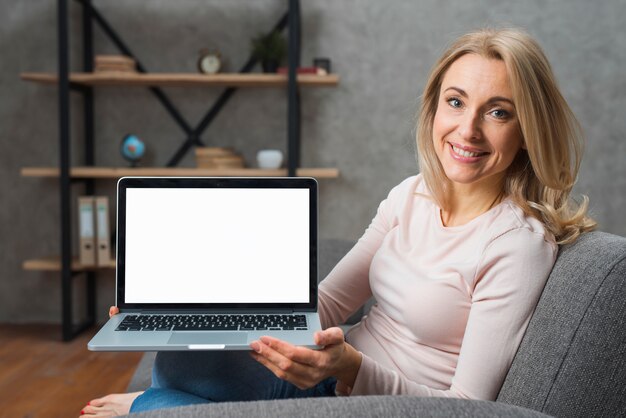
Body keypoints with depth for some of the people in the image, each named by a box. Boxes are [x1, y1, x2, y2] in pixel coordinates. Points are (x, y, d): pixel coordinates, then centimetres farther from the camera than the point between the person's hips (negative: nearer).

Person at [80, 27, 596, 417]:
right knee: (183, 350, -20)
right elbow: (325, 303, 4)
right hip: (336, 375, 6)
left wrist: (353, 369, -35)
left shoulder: (519, 244, -19)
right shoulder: (411, 195, 2)